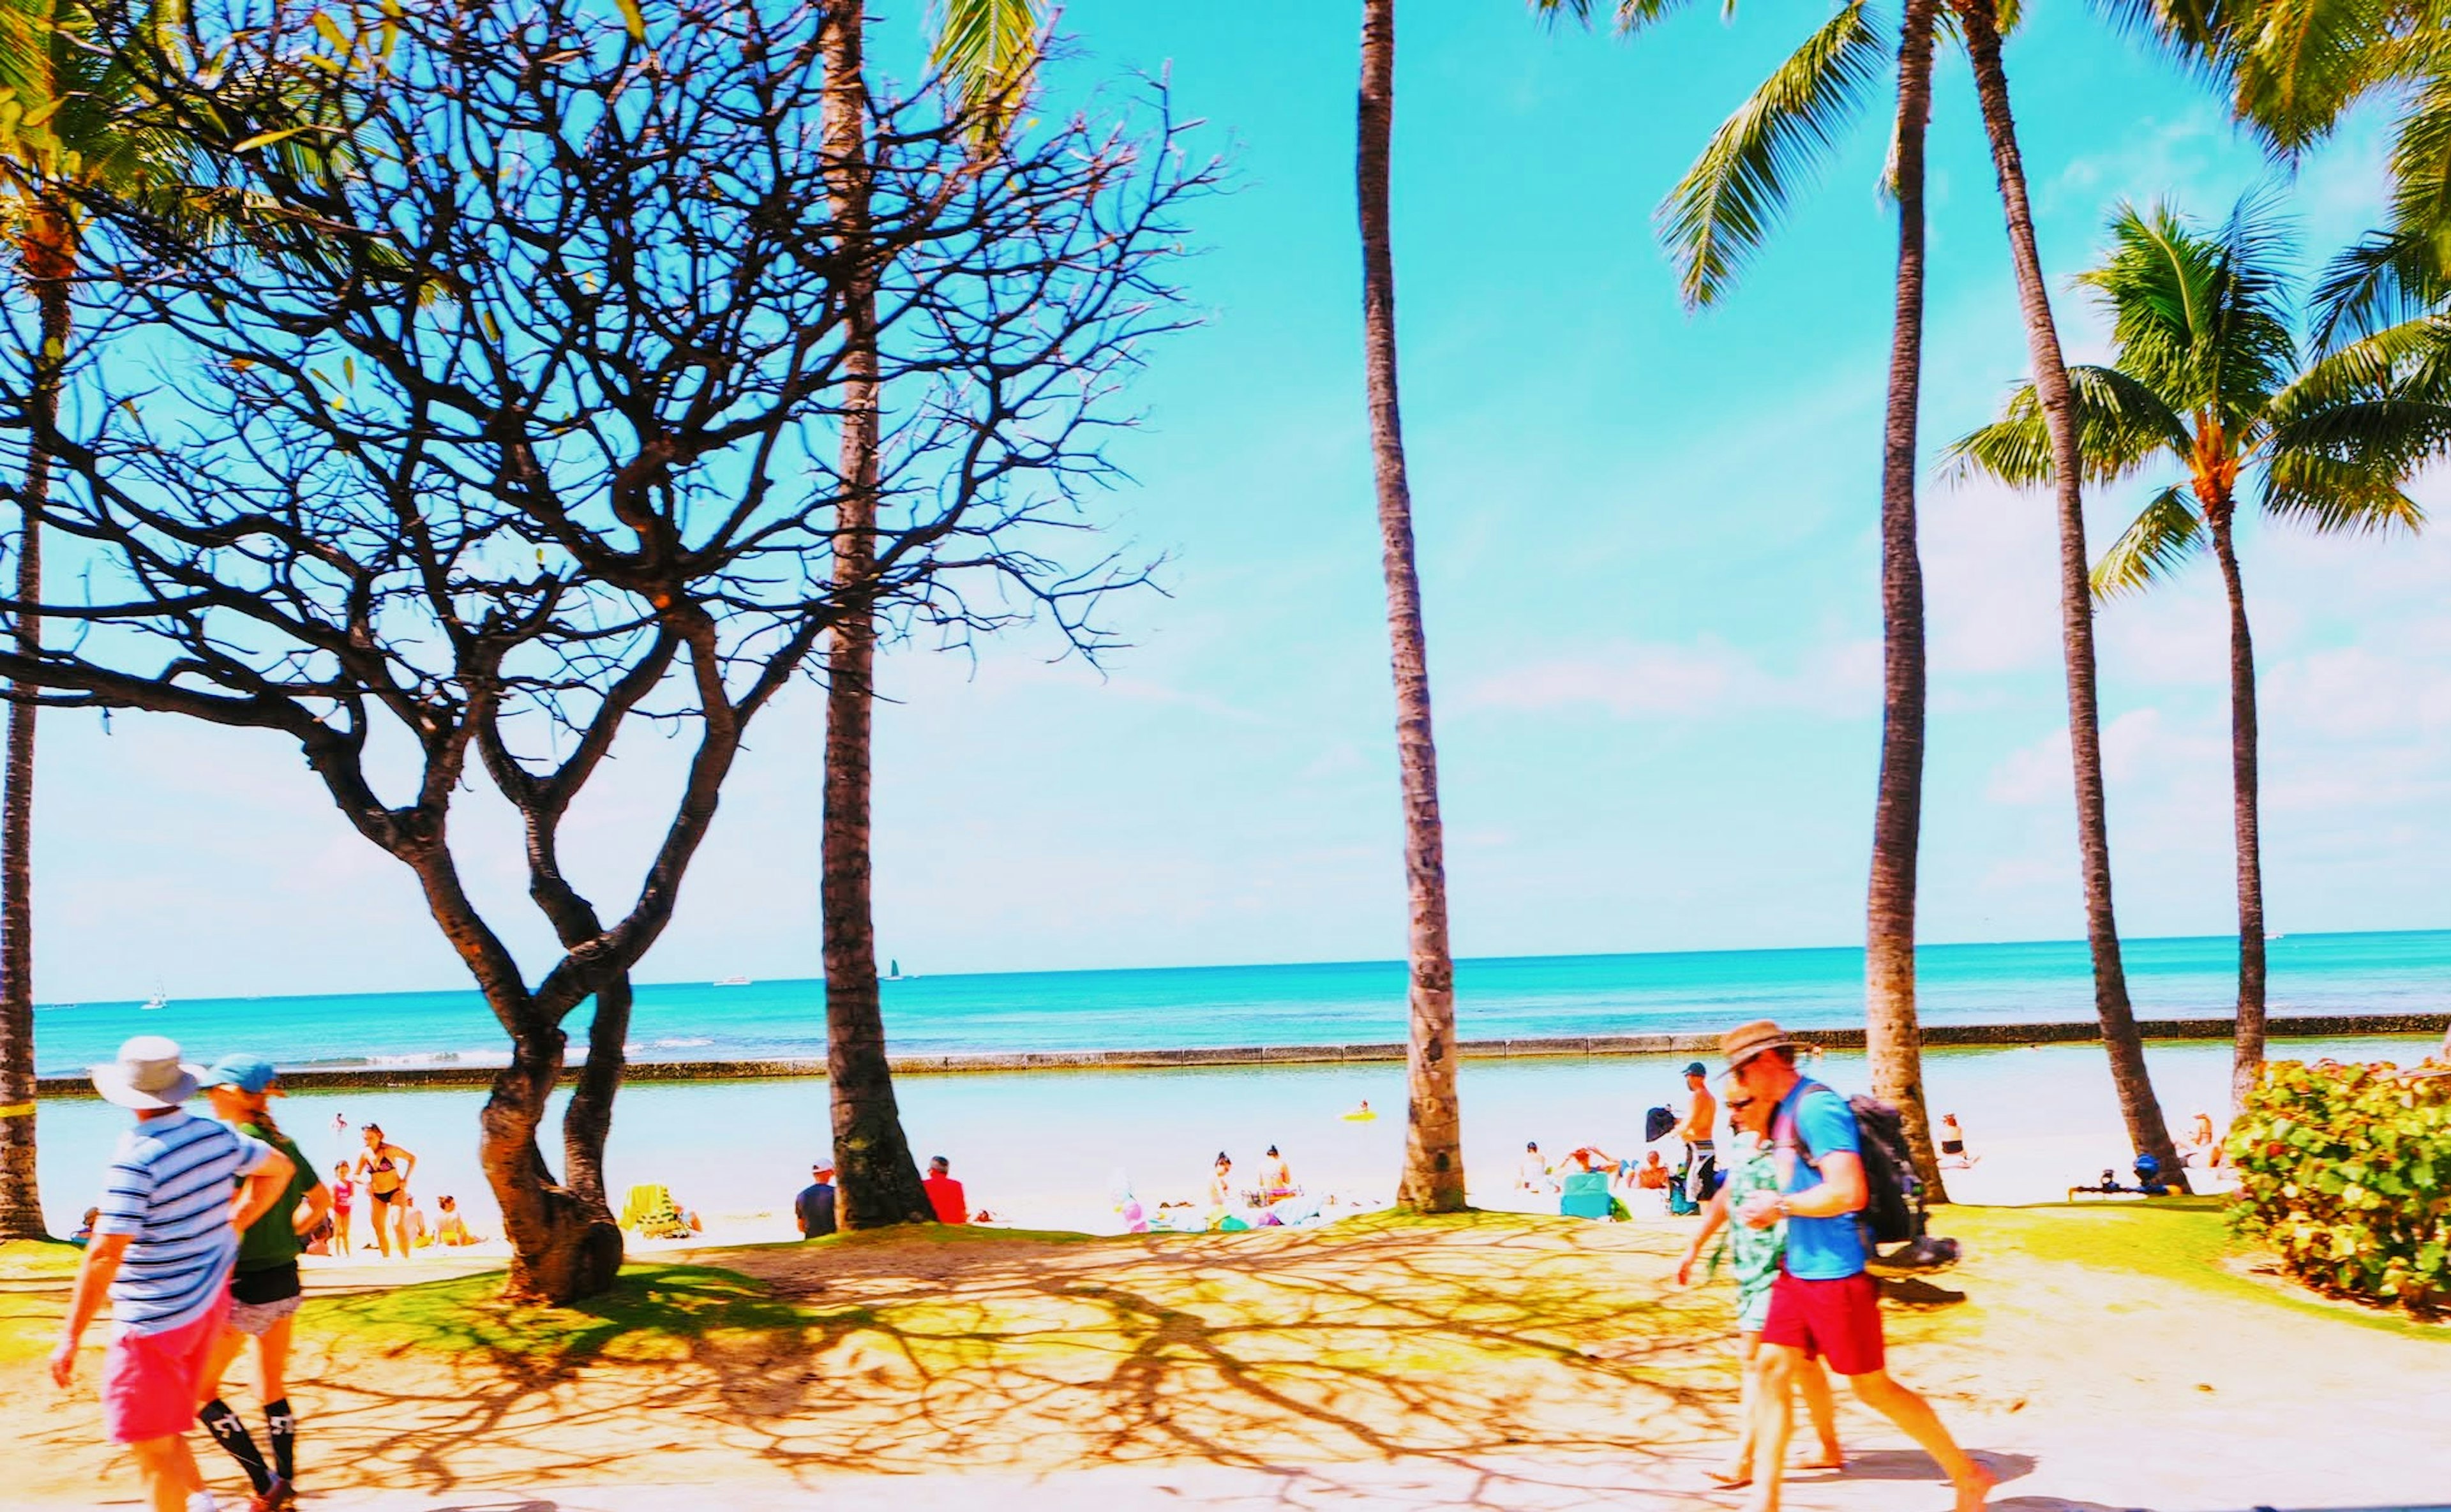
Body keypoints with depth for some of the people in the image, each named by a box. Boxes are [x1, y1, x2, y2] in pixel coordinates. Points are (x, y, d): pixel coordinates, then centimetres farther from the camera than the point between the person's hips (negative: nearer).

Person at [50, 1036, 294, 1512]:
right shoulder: (217, 1135, -1)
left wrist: (70, 1338, -19)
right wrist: (234, 1225, 17)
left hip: (155, 1319, -7)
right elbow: (279, 1168, 15)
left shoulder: (135, 1159, -21)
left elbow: (105, 1255, -24)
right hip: (211, 1302, 8)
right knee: (163, 1428, 25)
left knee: (151, 1445, 2)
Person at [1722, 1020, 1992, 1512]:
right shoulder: (1783, 1112, 11)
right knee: (1773, 1369, 5)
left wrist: (1780, 1207, -17)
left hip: (1837, 1273, -9)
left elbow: (1848, 1192, -27)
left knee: (1874, 1388, 3)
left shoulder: (1817, 1107, -19)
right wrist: (1768, 1204, 8)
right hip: (1797, 1269, 9)